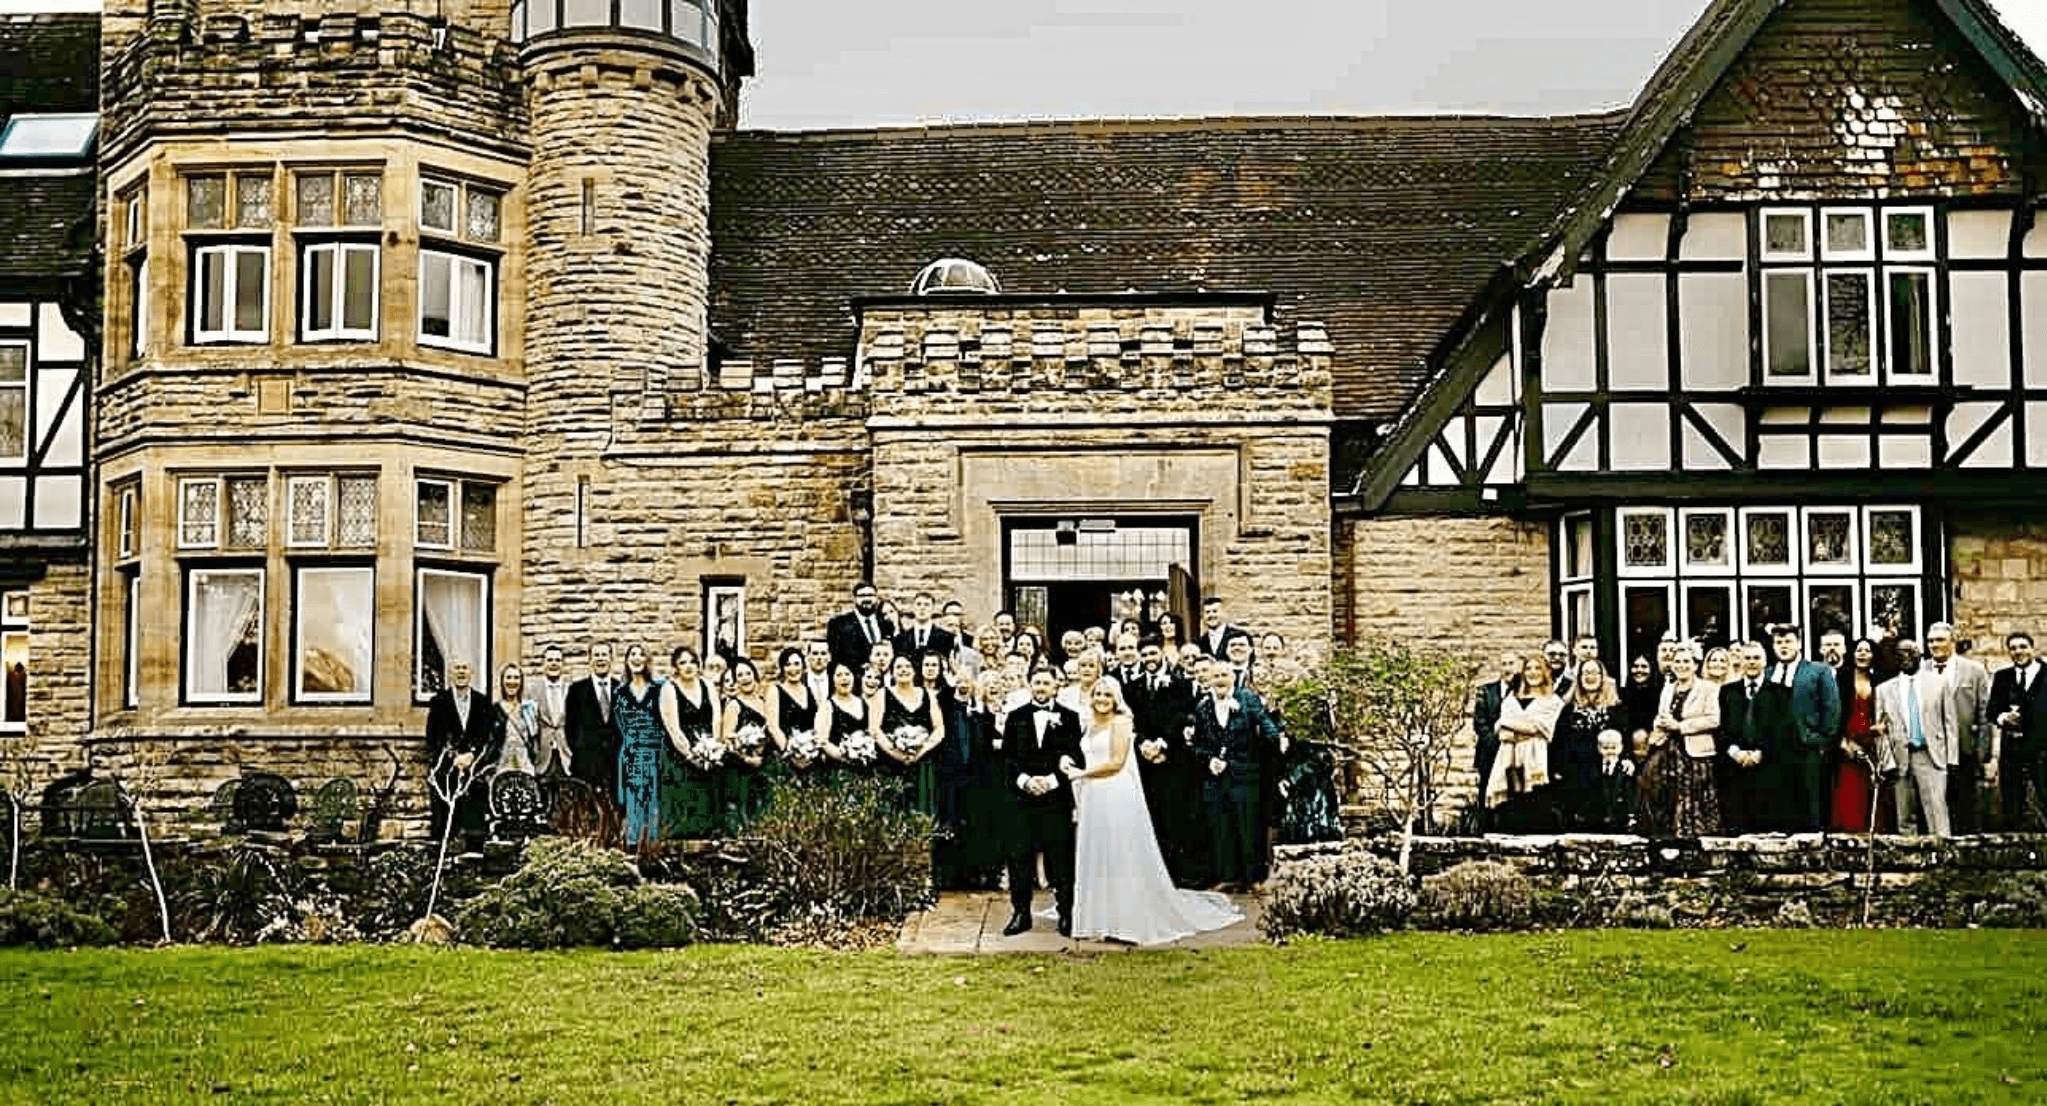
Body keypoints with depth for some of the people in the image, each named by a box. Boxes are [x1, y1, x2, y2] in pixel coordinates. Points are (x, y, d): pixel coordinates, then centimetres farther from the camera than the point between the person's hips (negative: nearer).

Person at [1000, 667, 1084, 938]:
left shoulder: (1069, 718, 5)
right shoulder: (1016, 717, 11)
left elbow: (1077, 759, 0)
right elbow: (1007, 757, 6)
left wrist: (1051, 780, -12)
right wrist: (1024, 780, -10)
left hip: (1057, 796, -2)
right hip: (1022, 797, 2)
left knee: (1061, 859, 0)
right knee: (1020, 857, 3)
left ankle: (1066, 915, 10)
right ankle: (1021, 913, 13)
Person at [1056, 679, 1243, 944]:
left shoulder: (1121, 723, -6)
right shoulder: (1091, 726, 16)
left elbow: (1116, 762, -14)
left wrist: (1082, 773, -9)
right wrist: (1071, 763, 4)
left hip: (1118, 797, -8)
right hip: (1094, 800, 8)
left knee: (1122, 857, -5)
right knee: (1098, 859, 6)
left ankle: (1130, 920, 0)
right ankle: (1108, 921, 9)